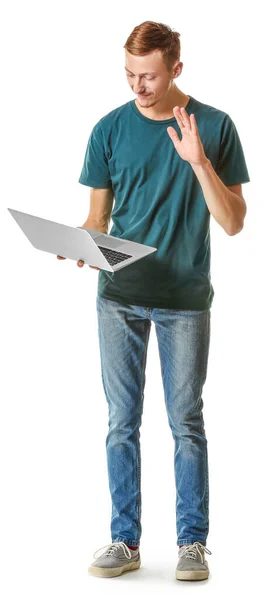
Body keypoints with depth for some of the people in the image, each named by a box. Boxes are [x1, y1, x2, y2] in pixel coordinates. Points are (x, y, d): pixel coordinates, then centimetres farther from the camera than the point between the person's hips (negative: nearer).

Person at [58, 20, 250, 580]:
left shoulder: (214, 126, -2)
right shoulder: (110, 129, 3)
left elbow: (233, 223, -5)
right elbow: (97, 218, 7)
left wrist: (198, 161, -18)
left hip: (186, 298, -1)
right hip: (120, 296, 2)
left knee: (186, 422, 4)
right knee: (122, 422, 5)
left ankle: (192, 540, 14)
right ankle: (124, 540, 15)